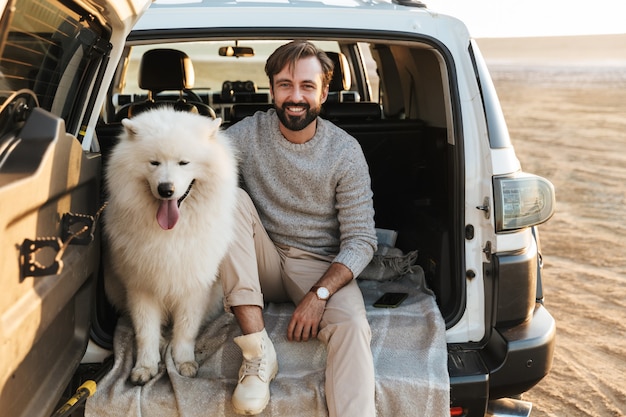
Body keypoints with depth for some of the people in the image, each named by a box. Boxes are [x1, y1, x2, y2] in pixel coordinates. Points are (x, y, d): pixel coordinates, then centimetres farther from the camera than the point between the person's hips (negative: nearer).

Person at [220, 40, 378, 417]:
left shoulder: (345, 152, -8)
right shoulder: (249, 134, -3)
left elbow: (361, 240, -9)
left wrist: (320, 293, -22)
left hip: (321, 268, -2)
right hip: (263, 263, 2)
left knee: (352, 325, -32)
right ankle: (257, 348, -28)